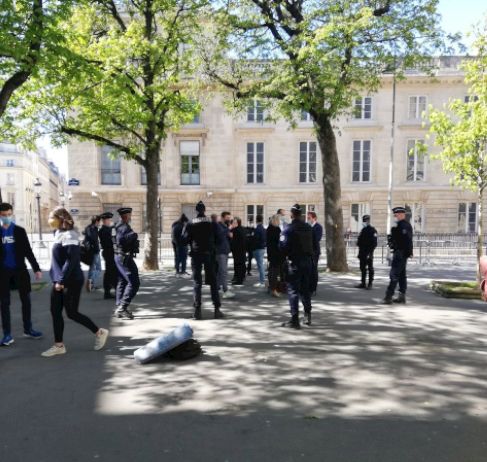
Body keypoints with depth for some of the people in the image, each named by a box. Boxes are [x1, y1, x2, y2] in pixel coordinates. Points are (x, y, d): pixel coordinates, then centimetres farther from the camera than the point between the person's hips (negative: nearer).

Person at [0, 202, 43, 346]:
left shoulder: (19, 231, 3)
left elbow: (28, 251, 4)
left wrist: (36, 268, -2)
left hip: (20, 269, 1)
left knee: (26, 300, 6)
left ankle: (28, 329, 21)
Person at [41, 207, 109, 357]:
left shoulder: (69, 235, -17)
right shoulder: (59, 234, 11)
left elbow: (71, 260, -23)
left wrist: (62, 280, -23)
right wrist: (57, 280, 18)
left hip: (71, 281, -9)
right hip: (60, 281, 9)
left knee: (71, 313, -1)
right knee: (55, 312, 8)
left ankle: (99, 332, 15)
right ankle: (59, 345, 18)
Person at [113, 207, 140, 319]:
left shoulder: (120, 226, 14)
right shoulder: (124, 227, -17)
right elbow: (120, 240, -32)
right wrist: (132, 234, -25)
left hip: (120, 257, 11)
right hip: (124, 257, -11)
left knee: (122, 282, 16)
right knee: (134, 283, -11)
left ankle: (119, 308, 22)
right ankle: (122, 308, -11)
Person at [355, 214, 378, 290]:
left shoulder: (372, 230, -9)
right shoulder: (363, 230, 15)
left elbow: (374, 243, -16)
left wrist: (370, 253, -21)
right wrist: (360, 253, 16)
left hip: (368, 253, -8)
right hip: (362, 253, 8)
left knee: (370, 268, 0)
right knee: (363, 268, 11)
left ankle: (370, 284, 5)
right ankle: (363, 283, 18)